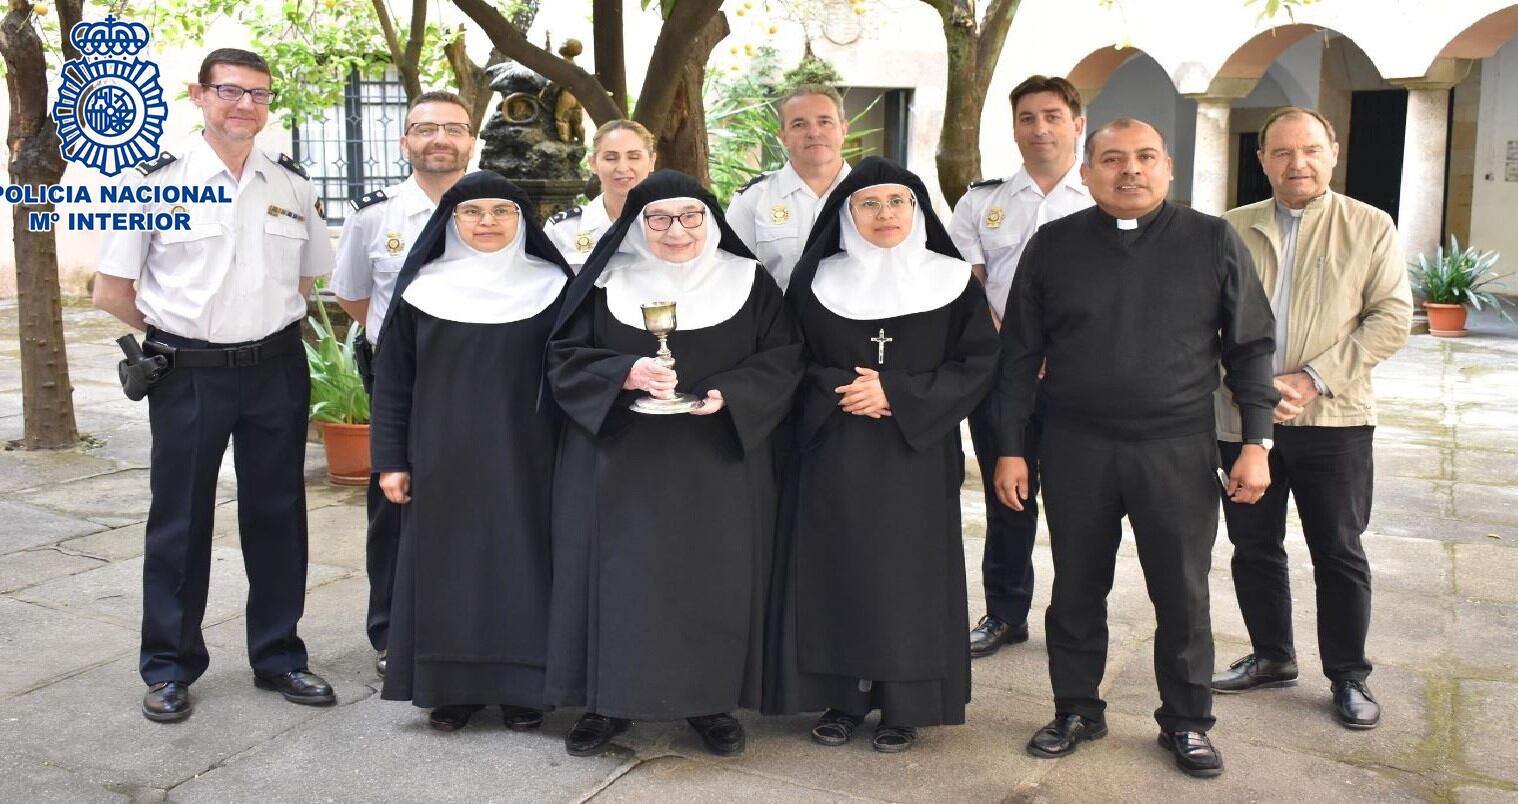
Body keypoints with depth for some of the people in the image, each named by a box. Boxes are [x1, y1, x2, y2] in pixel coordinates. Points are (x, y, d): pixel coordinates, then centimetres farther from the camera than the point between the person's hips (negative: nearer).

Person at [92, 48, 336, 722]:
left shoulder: (292, 186, 4)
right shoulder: (156, 182, -5)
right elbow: (110, 292, -1)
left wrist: (268, 329, 8)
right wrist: (179, 336, 2)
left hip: (277, 371, 3)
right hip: (188, 376, -2)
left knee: (276, 515, 11)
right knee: (180, 521, 8)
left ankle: (278, 657, 25)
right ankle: (168, 667, 23)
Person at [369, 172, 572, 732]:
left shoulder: (551, 287, 2)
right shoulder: (423, 290, 3)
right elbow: (392, 380, 5)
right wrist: (391, 459, 1)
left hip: (524, 459, -1)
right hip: (444, 459, 1)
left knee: (519, 562, 3)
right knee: (447, 565, 5)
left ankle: (521, 688, 16)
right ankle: (451, 687, 18)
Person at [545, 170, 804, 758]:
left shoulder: (748, 282, 2)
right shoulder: (606, 282, 1)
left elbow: (783, 358, 1)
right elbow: (564, 358, -1)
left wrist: (730, 396, -16)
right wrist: (624, 375, -19)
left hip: (717, 467, 0)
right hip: (621, 465, 0)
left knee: (714, 578, 5)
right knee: (621, 575, 3)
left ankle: (711, 699, 21)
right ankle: (609, 700, 17)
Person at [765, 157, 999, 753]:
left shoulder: (952, 281, 1)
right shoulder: (815, 280, 4)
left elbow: (979, 363, -3)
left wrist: (896, 394, -13)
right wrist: (842, 390, -12)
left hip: (916, 454, -1)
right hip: (833, 453, 1)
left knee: (907, 573, 2)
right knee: (837, 569, 3)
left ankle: (903, 705, 15)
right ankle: (842, 698, 16)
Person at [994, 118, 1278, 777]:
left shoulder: (1213, 242, 1)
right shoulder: (1053, 245, 3)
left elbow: (1250, 346, 4)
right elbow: (1020, 353, 5)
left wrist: (1255, 442, -2)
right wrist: (1010, 448, 2)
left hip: (1179, 450, -1)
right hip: (1076, 448, 1)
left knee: (1183, 594, 7)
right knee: (1076, 590, 11)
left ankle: (1186, 722, 26)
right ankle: (1076, 710, 29)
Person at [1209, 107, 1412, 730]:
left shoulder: (1370, 227, 2)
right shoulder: (1232, 230, 6)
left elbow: (1391, 317, -4)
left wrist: (1313, 379, -14)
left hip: (1333, 420, -2)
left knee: (1338, 553, 7)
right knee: (1254, 546, 11)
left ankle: (1348, 676, 22)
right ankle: (1272, 658, 29)